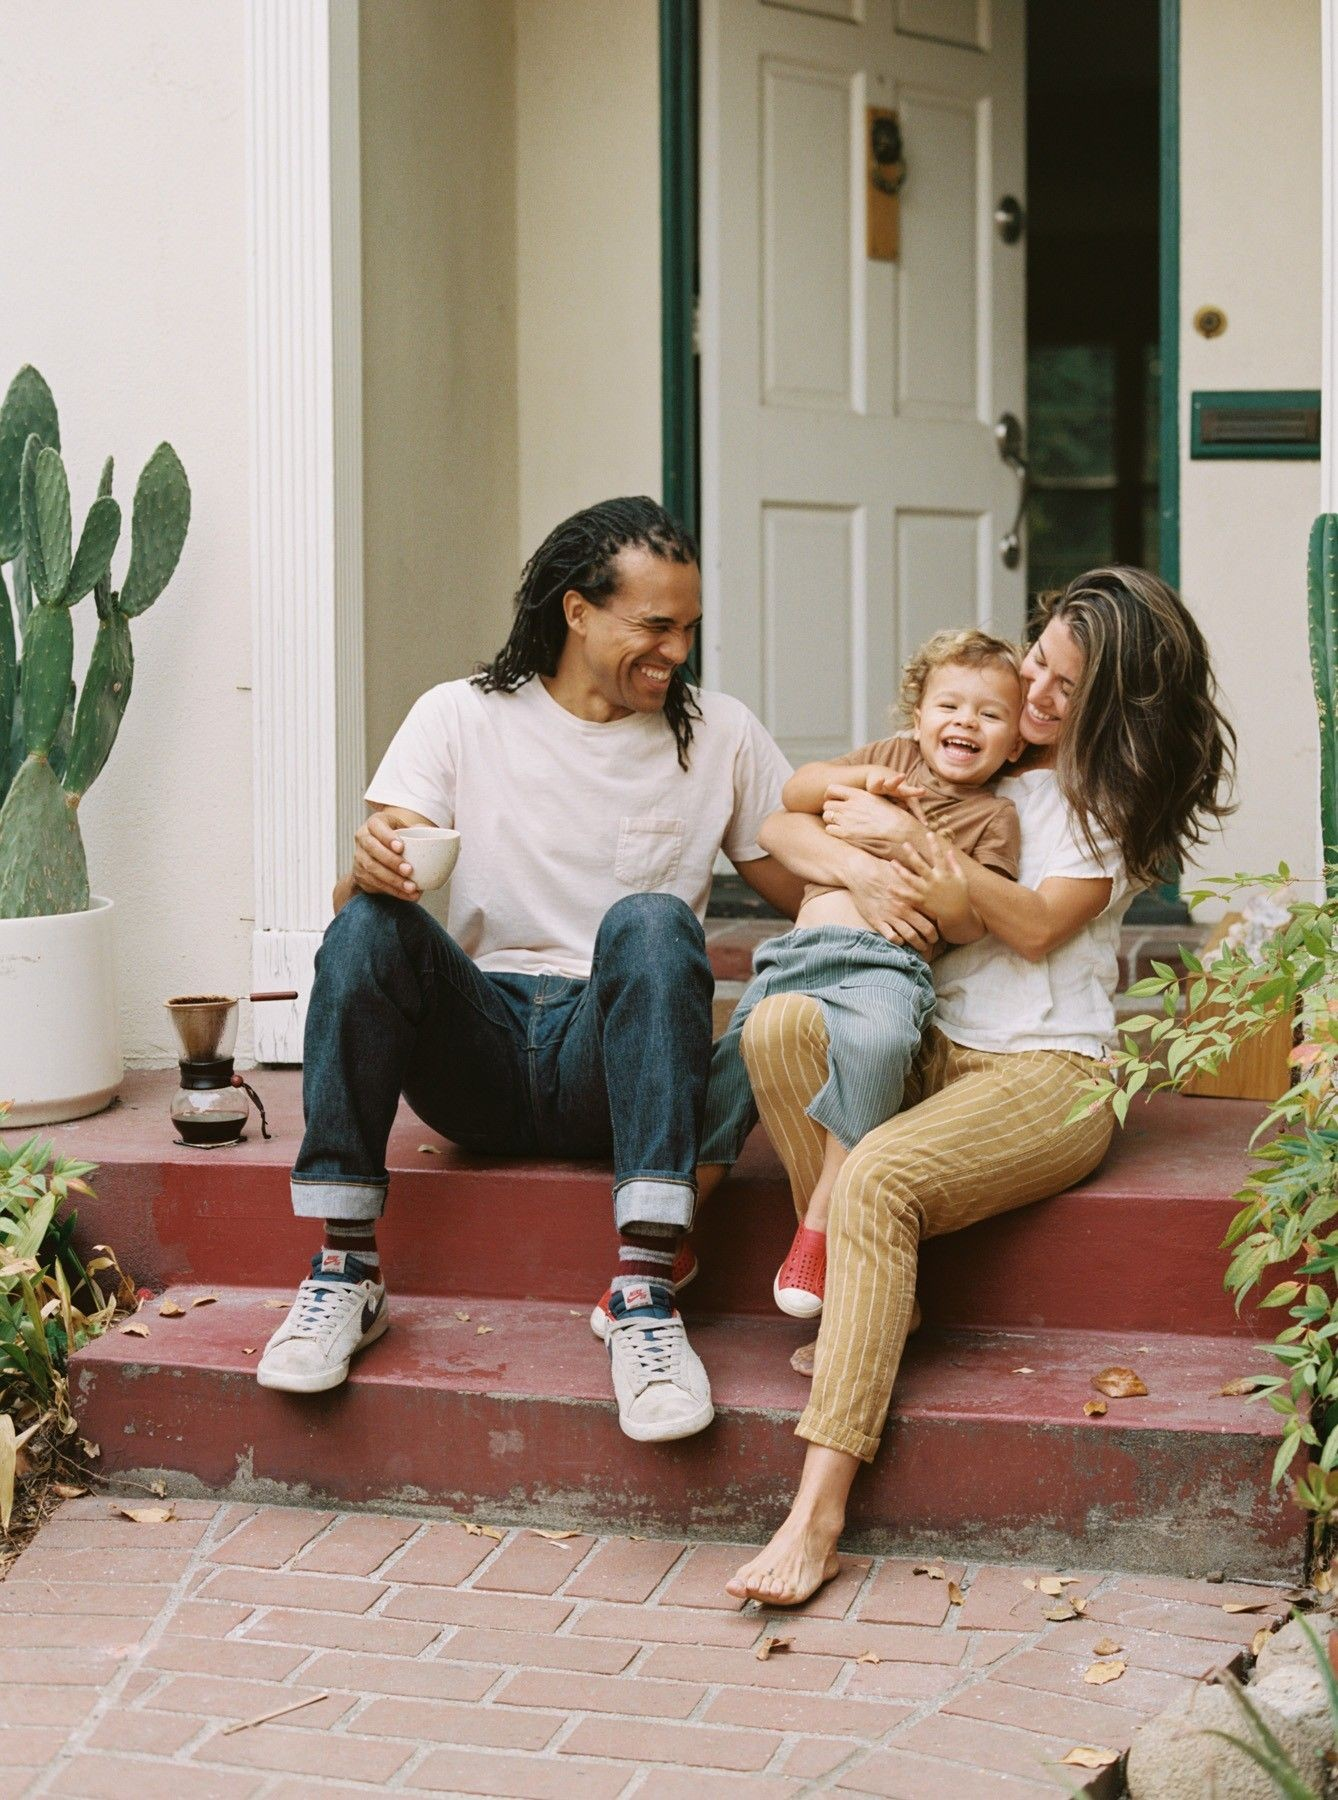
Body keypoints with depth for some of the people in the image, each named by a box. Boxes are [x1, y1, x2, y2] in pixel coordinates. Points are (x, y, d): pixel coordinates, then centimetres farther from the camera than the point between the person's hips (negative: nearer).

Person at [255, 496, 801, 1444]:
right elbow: (357, 896, -1)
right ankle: (346, 1271, -22)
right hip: (480, 1051, 1)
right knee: (369, 926, -28)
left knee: (652, 920, -32)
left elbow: (810, 891, 11)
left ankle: (646, 1295, -41)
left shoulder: (720, 735, 11)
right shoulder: (461, 717, 8)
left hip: (611, 1055, 0)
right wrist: (370, 866, -25)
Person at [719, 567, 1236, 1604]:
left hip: (1048, 1072, -5)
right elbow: (777, 828, 10)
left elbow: (1037, 926, -9)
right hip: (927, 1051, 5)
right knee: (778, 1026, -29)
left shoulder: (1121, 795, 5)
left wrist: (914, 845, -13)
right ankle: (859, 1298, -18)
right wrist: (855, 863, -13)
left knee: (882, 1178, -34)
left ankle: (820, 1513, -37)